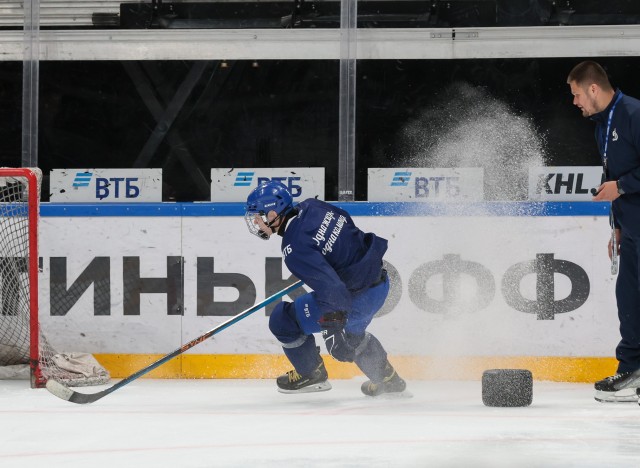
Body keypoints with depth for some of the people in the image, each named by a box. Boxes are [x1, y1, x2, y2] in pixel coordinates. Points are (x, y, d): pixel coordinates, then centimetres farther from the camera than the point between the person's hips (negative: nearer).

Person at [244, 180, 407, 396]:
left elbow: (329, 285, -32)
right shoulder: (309, 206, -1)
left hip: (357, 297, -9)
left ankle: (311, 374, 20)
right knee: (350, 333, 37)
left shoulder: (294, 249, -25)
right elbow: (345, 221, 17)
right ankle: (387, 379, 45)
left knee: (283, 319, 2)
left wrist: (335, 324, -32)